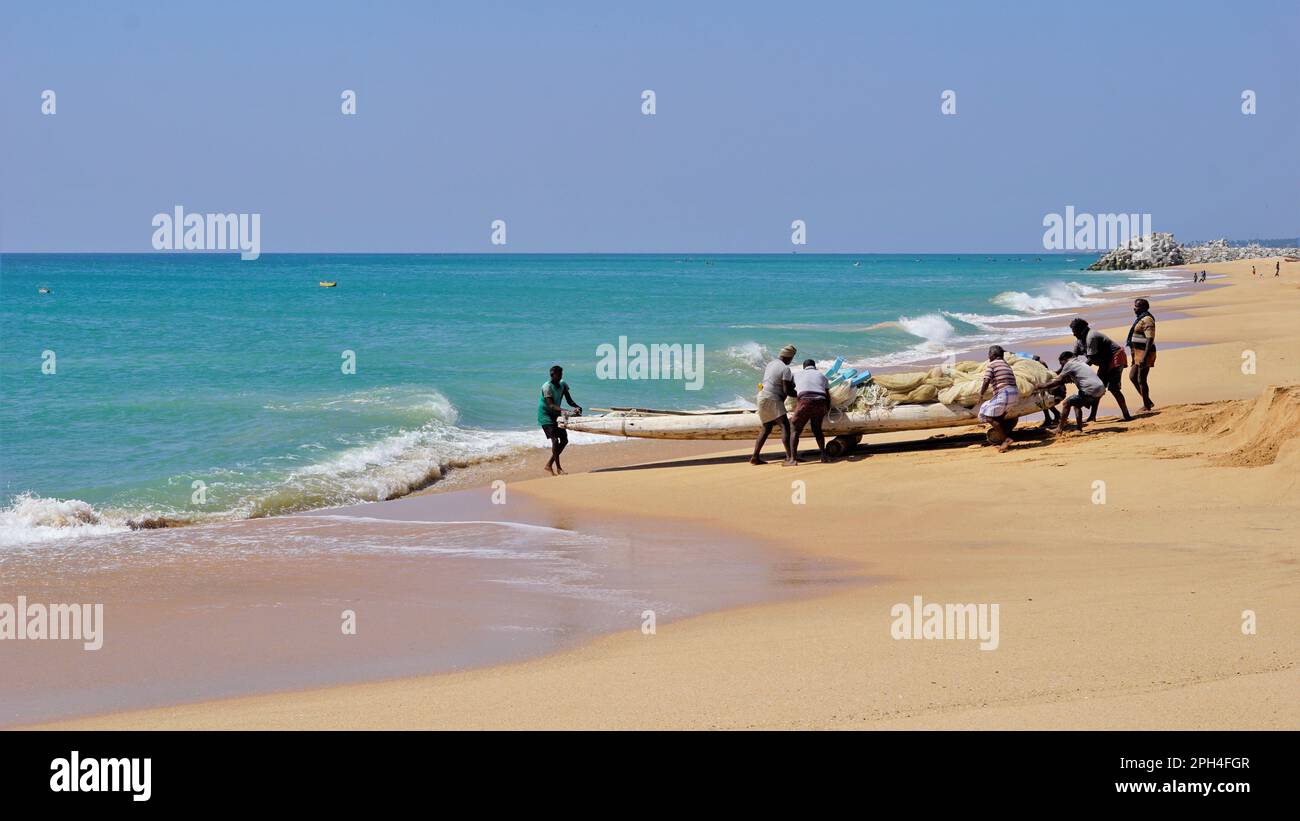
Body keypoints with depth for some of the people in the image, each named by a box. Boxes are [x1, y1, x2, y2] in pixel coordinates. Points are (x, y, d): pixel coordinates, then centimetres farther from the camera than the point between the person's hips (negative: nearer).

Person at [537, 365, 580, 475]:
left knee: (564, 440, 6)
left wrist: (577, 407, -21)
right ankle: (558, 468, -13)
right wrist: (562, 410, -47)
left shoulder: (563, 384, 0)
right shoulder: (547, 386, -22)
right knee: (555, 439, -19)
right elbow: (551, 405, -31)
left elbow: (569, 400, 0)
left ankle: (549, 464, 18)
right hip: (546, 415, -8)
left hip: (556, 415, 8)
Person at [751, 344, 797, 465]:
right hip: (772, 399, -9)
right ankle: (789, 457, -28)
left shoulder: (770, 364, 16)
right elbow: (786, 391, -16)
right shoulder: (786, 369, -11)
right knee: (785, 425, -15)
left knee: (767, 428, 17)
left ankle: (755, 457, 14)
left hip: (762, 397, 9)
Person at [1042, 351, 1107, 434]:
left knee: (1067, 403, 1)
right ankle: (1079, 429, 22)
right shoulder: (1079, 363, 29)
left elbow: (1058, 381, -4)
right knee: (1076, 404, 25)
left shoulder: (1069, 364, 1)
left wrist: (1041, 387, 3)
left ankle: (1060, 429, 2)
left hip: (1091, 391, -9)